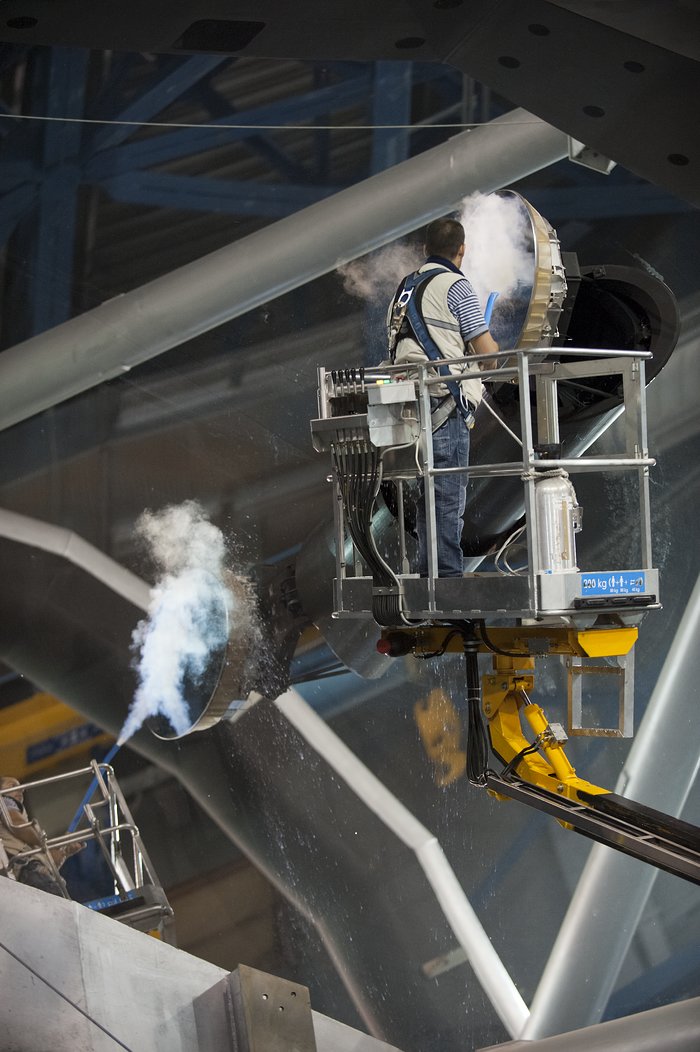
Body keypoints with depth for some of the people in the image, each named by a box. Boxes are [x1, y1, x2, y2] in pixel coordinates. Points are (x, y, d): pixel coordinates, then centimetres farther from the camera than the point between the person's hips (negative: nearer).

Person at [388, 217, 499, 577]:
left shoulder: (404, 288, 18)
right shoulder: (455, 286, -6)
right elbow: (487, 350, -9)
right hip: (445, 401, -8)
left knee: (427, 491, 13)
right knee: (449, 493, -6)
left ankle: (428, 571, 15)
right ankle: (448, 574, -8)